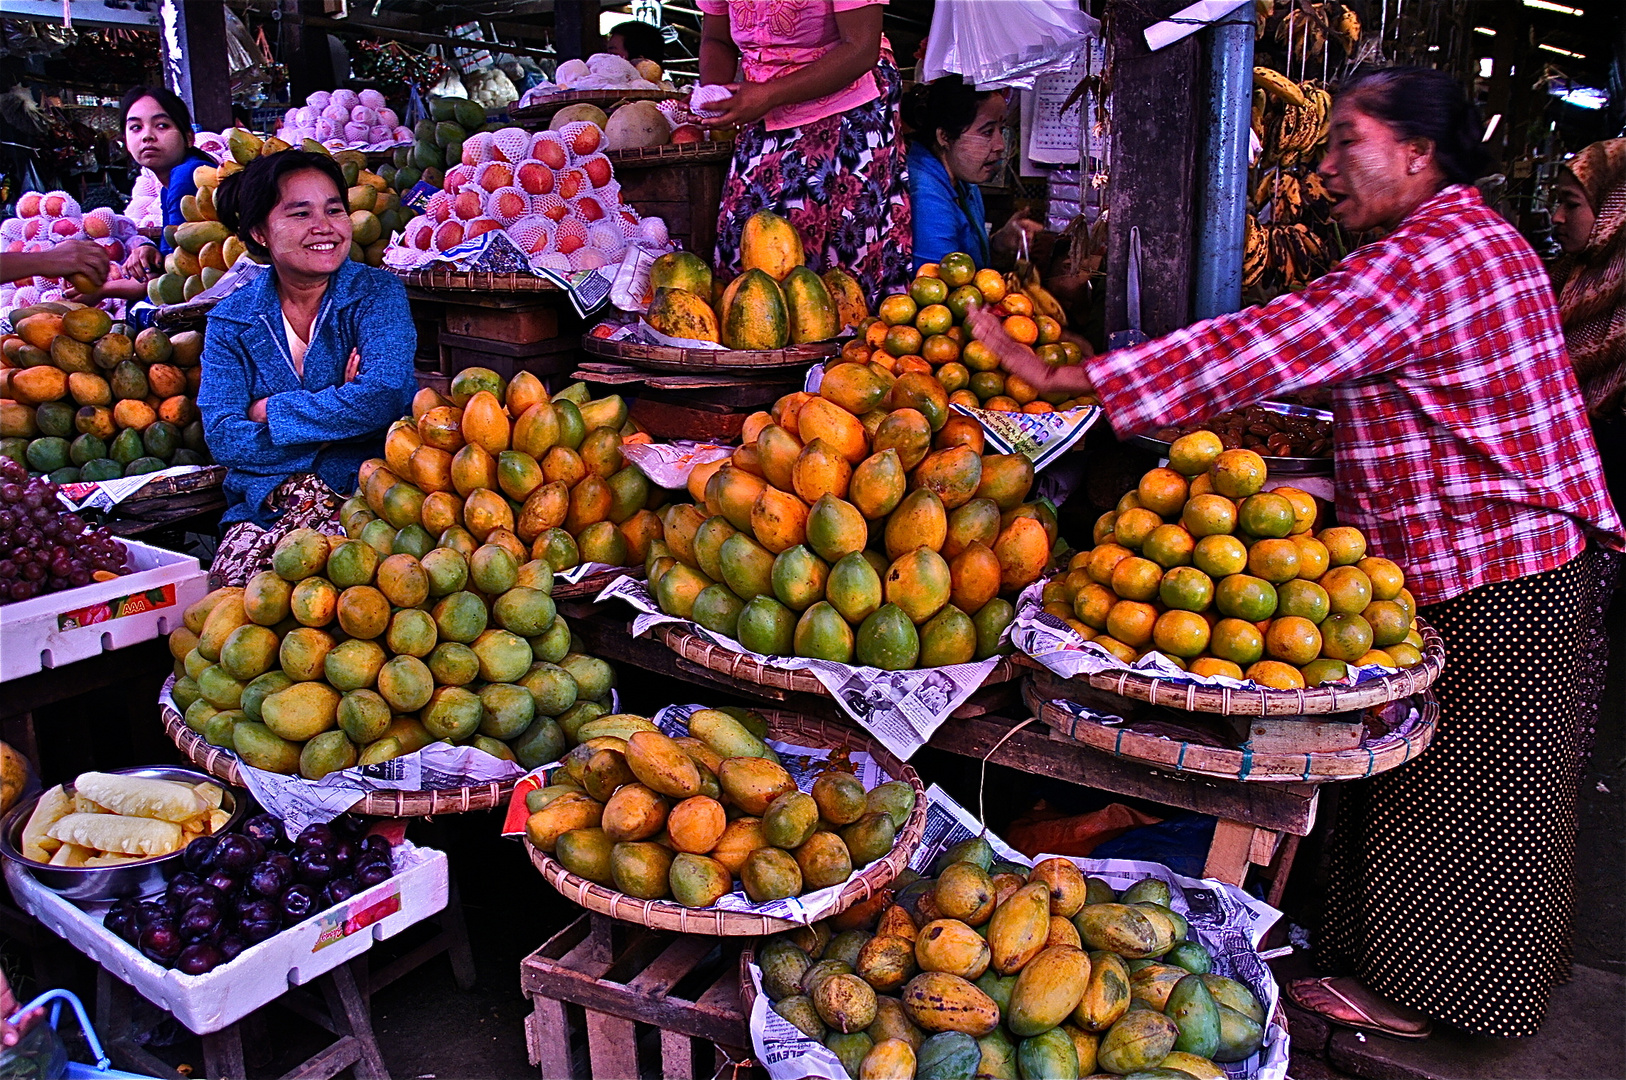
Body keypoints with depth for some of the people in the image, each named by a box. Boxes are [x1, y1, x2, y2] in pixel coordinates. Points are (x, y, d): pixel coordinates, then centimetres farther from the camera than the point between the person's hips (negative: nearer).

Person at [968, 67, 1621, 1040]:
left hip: (1483, 583, -10)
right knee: (1502, 792, 21)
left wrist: (1063, 377, -26)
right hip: (1536, 555, 10)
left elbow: (1253, 352, -28)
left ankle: (1410, 990, 22)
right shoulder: (1485, 236, 12)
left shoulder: (1415, 264, -22)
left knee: (1446, 791, 5)